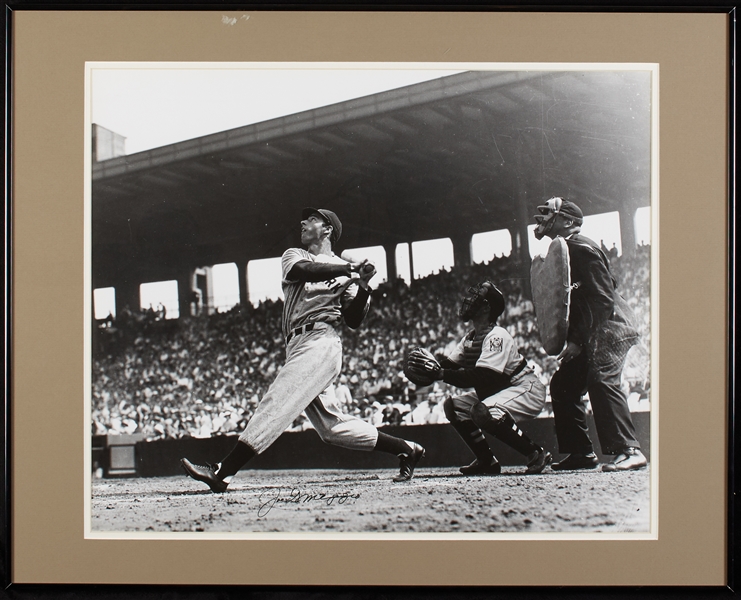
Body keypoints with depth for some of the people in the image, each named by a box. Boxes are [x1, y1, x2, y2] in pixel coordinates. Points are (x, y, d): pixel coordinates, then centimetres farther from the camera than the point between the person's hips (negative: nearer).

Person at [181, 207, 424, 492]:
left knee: (277, 402, -19)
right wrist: (351, 268, -10)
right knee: (331, 426, 3)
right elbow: (304, 270, -3)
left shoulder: (345, 270, 11)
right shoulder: (294, 255, 23)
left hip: (321, 342, -6)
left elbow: (354, 321, 4)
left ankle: (223, 472, -26)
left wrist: (363, 285, -10)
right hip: (297, 348, 6)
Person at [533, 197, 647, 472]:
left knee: (601, 380, -25)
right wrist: (570, 340, 9)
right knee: (562, 384, 8)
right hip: (591, 335, 11)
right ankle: (581, 453, 11)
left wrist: (578, 341, -20)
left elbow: (603, 299, -20)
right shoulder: (563, 251, 18)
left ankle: (629, 450, -27)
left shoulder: (582, 249, -12)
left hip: (610, 328, -10)